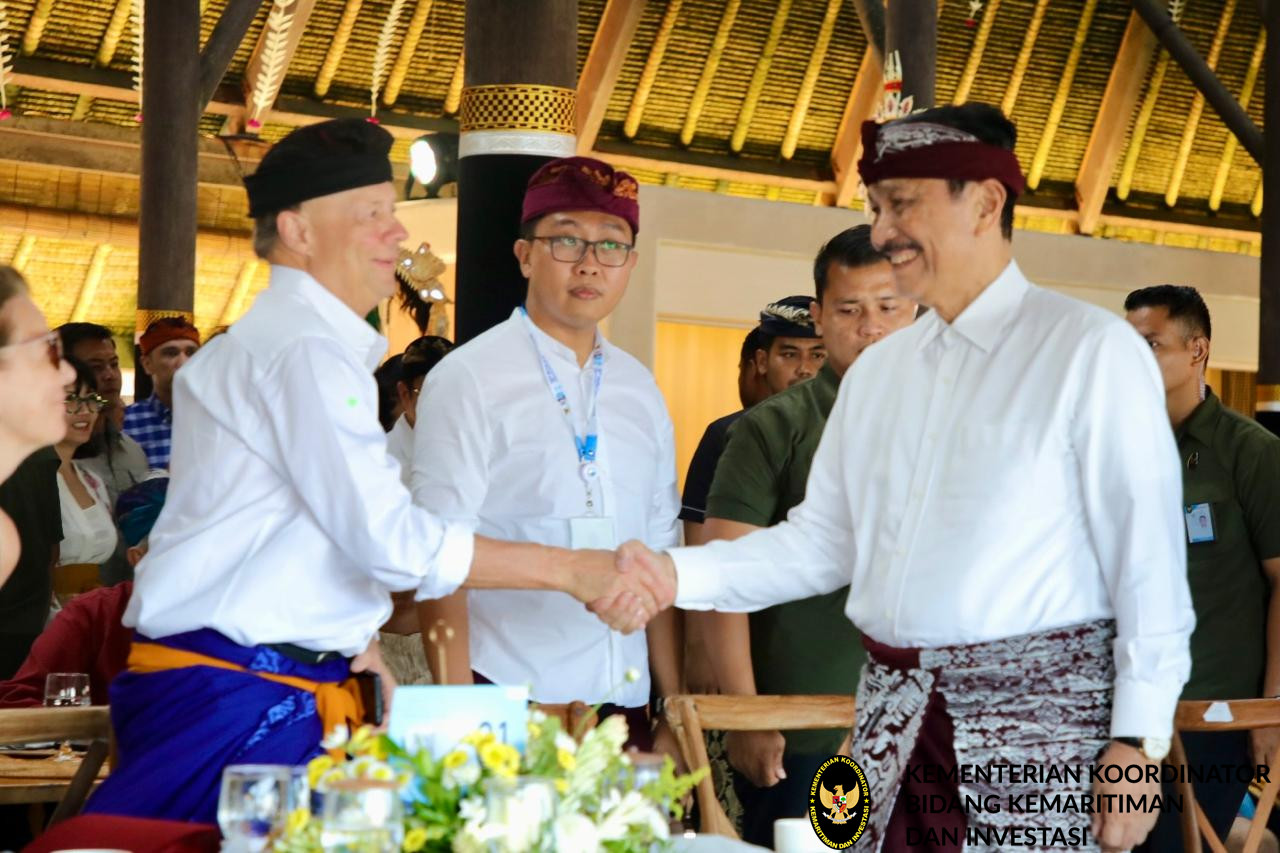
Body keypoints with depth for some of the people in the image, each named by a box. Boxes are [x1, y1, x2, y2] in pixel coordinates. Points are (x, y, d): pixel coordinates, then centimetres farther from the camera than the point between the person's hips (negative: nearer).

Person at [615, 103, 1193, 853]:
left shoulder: (1090, 349, -6)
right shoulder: (878, 371, 15)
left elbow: (1148, 559, -9)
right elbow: (823, 540, 15)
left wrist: (1139, 742, -13)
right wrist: (677, 574, 1)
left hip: (1038, 724, -6)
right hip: (895, 719, 6)